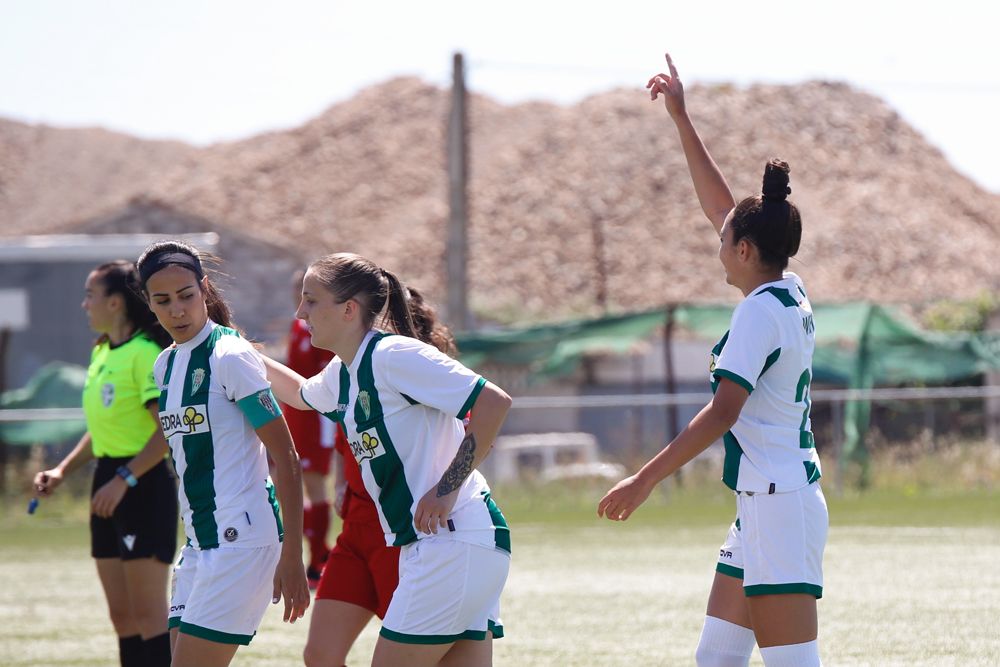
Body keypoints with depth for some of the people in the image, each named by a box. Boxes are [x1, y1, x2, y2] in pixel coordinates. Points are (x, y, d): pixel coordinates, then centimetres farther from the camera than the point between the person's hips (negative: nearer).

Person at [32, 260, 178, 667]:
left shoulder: (145, 354, -14)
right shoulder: (101, 353, 14)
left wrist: (122, 480, -22)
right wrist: (63, 470, 12)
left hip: (143, 486, -9)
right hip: (110, 485, 9)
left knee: (148, 616, -9)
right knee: (122, 617, 9)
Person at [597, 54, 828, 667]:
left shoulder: (760, 312, -13)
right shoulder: (791, 294, 13)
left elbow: (723, 412, -21)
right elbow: (719, 203, 24)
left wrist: (646, 480, -22)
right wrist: (682, 119, 29)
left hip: (779, 503, -10)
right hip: (767, 506, 10)